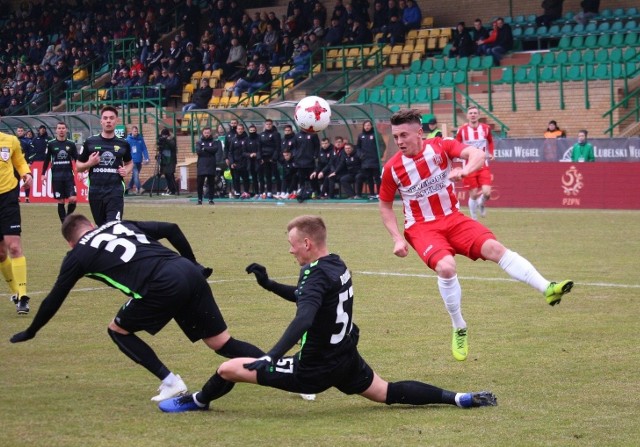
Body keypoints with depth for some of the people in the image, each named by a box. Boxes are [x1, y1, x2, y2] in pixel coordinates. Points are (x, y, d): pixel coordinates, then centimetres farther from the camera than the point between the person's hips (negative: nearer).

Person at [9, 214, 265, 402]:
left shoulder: (78, 255, 17)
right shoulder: (121, 225, 30)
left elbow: (55, 299, 25)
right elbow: (171, 230, 24)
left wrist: (30, 332, 39)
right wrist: (193, 264, 32)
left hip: (163, 287, -6)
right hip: (190, 273, 6)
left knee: (118, 331, 18)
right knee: (223, 344, 11)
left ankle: (170, 383, 8)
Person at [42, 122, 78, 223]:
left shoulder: (71, 144, 4)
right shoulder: (51, 144, 2)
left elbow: (77, 159, 6)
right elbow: (47, 160, 8)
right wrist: (43, 174, 3)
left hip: (69, 175, 0)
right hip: (56, 176, 0)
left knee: (72, 199, -11)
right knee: (60, 201, 1)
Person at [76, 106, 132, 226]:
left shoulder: (123, 144, 6)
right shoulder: (90, 143, 3)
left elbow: (129, 163, 24)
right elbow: (78, 166, 10)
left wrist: (126, 171, 1)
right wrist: (89, 163, -11)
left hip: (115, 191, -1)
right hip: (95, 191, 1)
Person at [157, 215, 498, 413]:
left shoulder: (316, 274, -21)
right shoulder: (338, 266, 7)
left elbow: (303, 319, -39)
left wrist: (271, 356, -50)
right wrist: (268, 283, 18)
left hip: (315, 369, -9)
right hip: (347, 361, 9)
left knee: (228, 369, -3)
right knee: (388, 393, 20)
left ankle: (198, 402, 24)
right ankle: (458, 398, 7)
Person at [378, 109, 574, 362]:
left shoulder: (440, 146, -7)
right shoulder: (392, 168, -8)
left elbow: (477, 155, -20)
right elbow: (385, 206, 6)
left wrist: (465, 170, -42)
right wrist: (397, 239, -5)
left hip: (453, 219, 2)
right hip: (422, 227, -2)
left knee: (494, 248, -21)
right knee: (446, 266, -30)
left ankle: (547, 289, -25)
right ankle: (459, 329, -11)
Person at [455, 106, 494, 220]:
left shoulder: (486, 128, 0)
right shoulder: (462, 130, -6)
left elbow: (490, 141, 19)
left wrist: (491, 153, 5)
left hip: (483, 166, 1)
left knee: (486, 192, -13)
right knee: (473, 194, 0)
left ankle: (481, 204, 23)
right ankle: (474, 219, 19)